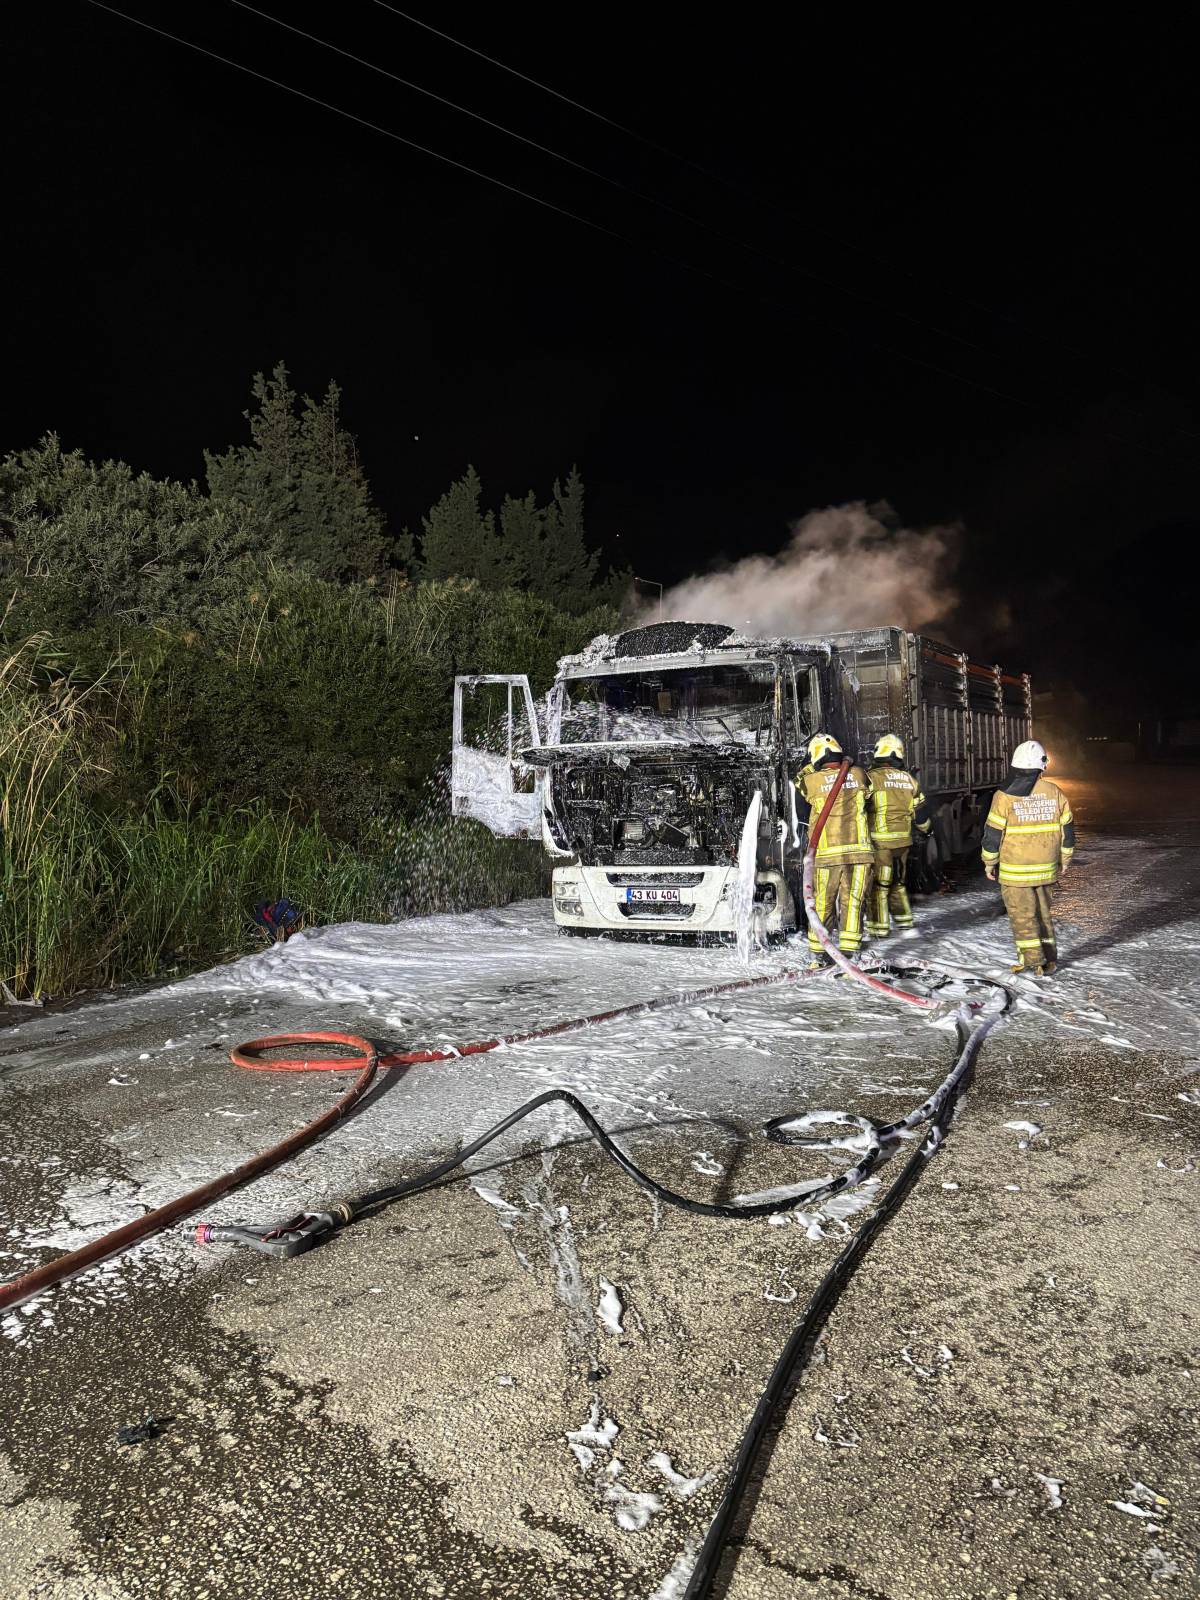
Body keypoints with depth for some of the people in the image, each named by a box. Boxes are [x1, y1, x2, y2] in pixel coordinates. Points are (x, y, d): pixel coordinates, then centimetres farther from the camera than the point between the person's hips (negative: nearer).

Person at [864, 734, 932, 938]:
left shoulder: (872, 777, -11)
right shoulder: (909, 779, 7)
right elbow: (920, 813, 16)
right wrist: (926, 827, 33)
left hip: (879, 841, -5)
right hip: (903, 840, 6)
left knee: (878, 884, 1)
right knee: (898, 881, 21)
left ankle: (879, 927, 1)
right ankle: (903, 918, 29)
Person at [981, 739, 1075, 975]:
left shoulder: (1005, 796, -14)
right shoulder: (1055, 793, -2)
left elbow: (993, 832, -11)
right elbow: (1067, 829, 6)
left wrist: (989, 861, 2)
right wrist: (1064, 859, 18)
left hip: (1015, 871, -4)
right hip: (1047, 868, 4)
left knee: (1022, 915, 5)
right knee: (1043, 913, 18)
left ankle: (1033, 961, 4)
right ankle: (1049, 958, 22)